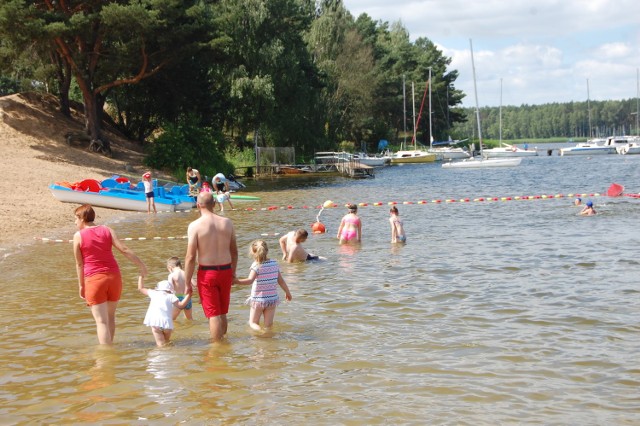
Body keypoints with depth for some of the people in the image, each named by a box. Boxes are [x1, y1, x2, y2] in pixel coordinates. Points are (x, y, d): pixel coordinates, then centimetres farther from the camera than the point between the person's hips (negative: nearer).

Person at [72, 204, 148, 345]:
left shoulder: (78, 236, -3)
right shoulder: (107, 230, 5)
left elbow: (79, 263, -2)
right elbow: (124, 250, -4)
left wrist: (81, 285, 6)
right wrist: (141, 265, 1)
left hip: (94, 279, -4)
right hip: (114, 276, 4)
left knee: (101, 321, -5)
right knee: (110, 316, 19)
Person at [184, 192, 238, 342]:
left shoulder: (195, 225, -12)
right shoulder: (227, 222, 1)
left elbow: (191, 257, -13)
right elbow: (234, 251, 9)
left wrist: (187, 283, -6)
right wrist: (233, 272, 23)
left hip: (207, 273, -4)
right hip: (226, 270, 4)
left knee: (214, 315, 4)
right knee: (222, 313, 20)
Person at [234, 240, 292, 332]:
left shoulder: (256, 265, -13)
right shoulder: (274, 263, 3)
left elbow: (250, 280, -28)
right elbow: (281, 280, 9)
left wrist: (237, 281, -34)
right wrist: (287, 292, 21)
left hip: (258, 299, -4)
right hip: (272, 298, 4)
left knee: (253, 322, 9)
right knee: (268, 325, 11)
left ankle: (260, 331, -16)